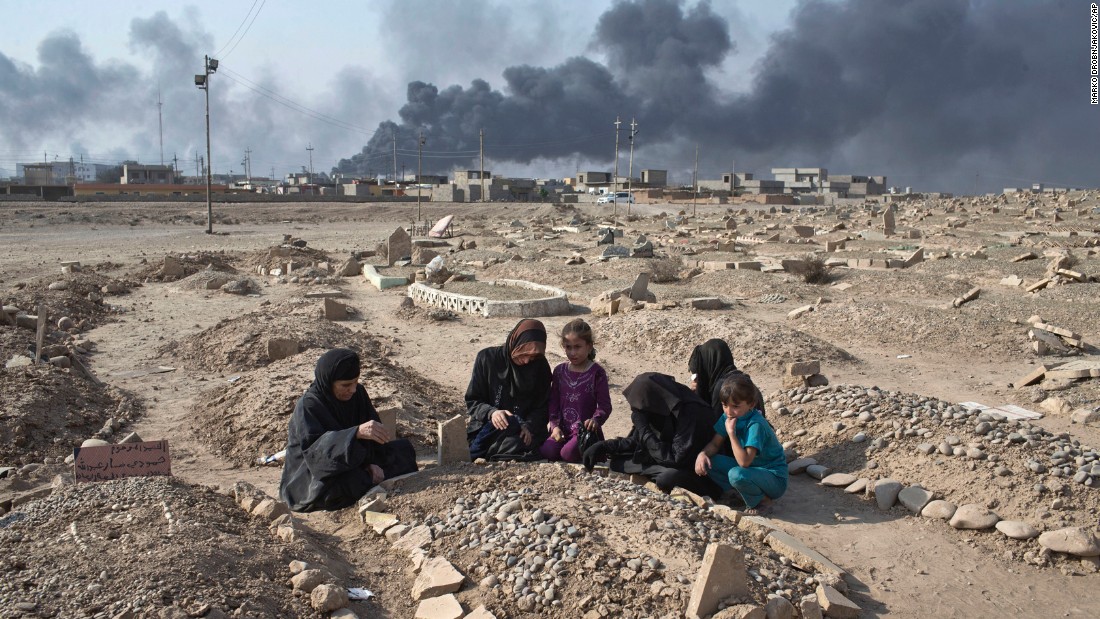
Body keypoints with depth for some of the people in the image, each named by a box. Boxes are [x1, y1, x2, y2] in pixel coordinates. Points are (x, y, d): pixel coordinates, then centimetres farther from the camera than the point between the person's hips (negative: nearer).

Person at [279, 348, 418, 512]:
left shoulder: (357, 393, -3)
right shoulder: (307, 406, -22)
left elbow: (374, 428, -2)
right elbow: (314, 450, -35)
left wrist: (372, 463, -21)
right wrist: (357, 433, -48)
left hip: (352, 467, 7)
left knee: (404, 448, 2)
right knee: (353, 482, -37)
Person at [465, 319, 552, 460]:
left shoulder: (540, 366, 3)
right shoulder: (487, 358, -1)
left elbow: (542, 407, 4)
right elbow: (472, 401, 1)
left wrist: (529, 426, -16)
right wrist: (491, 413, -21)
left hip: (524, 432, 1)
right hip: (487, 426, -1)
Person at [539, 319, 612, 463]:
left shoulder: (596, 372, -3)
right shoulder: (560, 371, 10)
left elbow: (605, 405, -4)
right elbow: (553, 402, 11)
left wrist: (596, 420, -24)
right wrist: (555, 426, -2)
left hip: (586, 429, -4)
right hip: (563, 430, 4)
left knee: (568, 453, -29)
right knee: (547, 451, -22)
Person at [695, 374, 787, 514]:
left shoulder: (755, 425, -27)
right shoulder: (727, 417, -5)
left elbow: (744, 462, -33)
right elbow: (715, 444, 2)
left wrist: (731, 433, -33)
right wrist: (703, 454, -19)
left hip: (775, 479, -7)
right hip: (750, 469, 7)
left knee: (736, 474, -36)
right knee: (709, 462, -9)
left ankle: (761, 501, -7)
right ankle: (742, 493, 2)